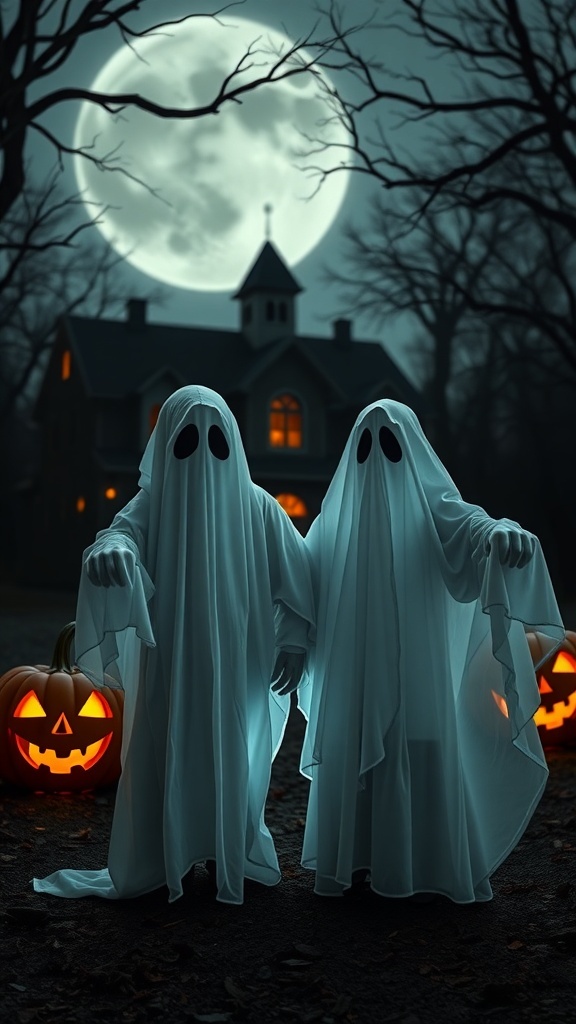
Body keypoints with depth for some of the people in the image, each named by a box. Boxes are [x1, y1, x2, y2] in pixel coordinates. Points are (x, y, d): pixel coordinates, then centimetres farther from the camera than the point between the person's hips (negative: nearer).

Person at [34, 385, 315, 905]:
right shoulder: (155, 500, -2)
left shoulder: (255, 504, 0)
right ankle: (156, 865, 13)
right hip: (170, 661, 0)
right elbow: (124, 529, -23)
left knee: (229, 758, 5)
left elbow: (299, 571, 3)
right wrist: (110, 548, -47)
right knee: (165, 755, 1)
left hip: (234, 664, 1)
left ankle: (227, 857, 20)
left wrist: (295, 639, -2)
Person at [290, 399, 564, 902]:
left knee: (419, 762, 0)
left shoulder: (430, 502, -1)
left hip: (413, 667, -3)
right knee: (351, 762, 6)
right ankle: (353, 859, 18)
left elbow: (467, 522, -22)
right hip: (353, 671, 3)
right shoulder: (338, 511, 10)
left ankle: (424, 869, 10)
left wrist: (500, 531, -44)